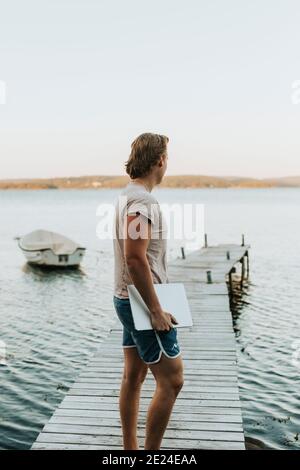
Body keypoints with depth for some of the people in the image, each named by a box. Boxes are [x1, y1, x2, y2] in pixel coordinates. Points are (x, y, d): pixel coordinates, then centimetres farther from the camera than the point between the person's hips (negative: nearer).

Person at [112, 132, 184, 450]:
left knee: (134, 376, 16)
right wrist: (156, 311, -22)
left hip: (130, 299, 10)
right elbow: (135, 258, -27)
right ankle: (151, 453, 9)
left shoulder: (128, 195, 12)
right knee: (171, 380, -2)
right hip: (143, 303, -10)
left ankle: (130, 449, 28)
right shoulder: (142, 200, -20)